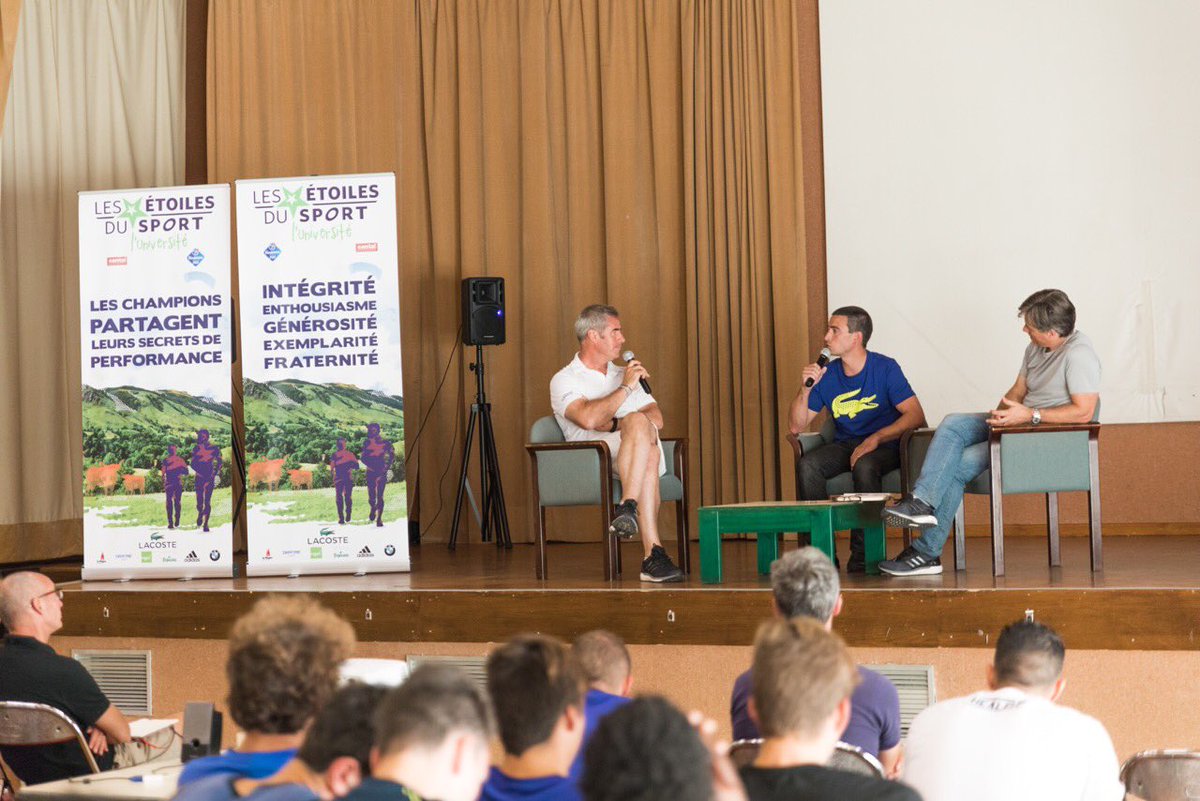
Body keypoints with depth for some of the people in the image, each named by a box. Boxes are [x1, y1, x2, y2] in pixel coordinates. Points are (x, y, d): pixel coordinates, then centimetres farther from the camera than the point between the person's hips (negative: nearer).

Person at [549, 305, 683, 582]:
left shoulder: (624, 374, 29)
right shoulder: (564, 380, 10)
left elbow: (657, 418, 12)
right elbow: (589, 419, -14)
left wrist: (614, 424, -4)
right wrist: (626, 388, -6)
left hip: (645, 448, 4)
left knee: (639, 424, -34)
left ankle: (628, 507, -44)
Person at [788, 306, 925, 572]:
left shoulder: (885, 368, -6)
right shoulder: (827, 375, 6)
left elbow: (916, 416, -15)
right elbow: (796, 427, 7)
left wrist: (875, 439, -26)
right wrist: (805, 390, -10)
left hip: (884, 446, -4)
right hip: (844, 446, 4)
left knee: (864, 466, -38)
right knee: (808, 465, -26)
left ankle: (862, 557, -28)